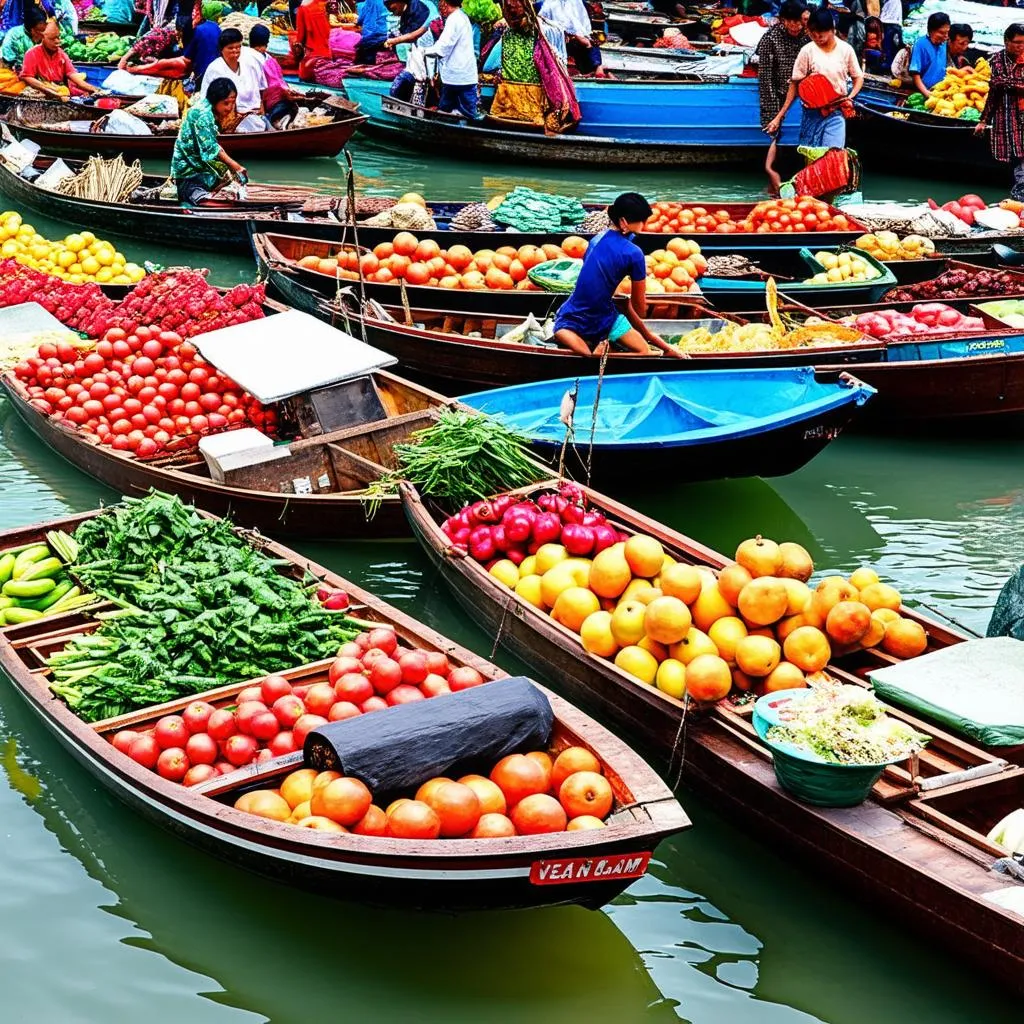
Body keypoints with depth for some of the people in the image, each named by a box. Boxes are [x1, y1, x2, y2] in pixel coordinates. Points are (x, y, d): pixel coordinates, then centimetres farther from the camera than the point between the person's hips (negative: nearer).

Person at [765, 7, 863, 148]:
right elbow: (795, 84, 0)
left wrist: (850, 97, -11)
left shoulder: (845, 49, -2)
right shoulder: (807, 51, -4)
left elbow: (858, 77, 10)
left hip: (836, 112, -1)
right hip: (813, 112, 1)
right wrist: (779, 116, -4)